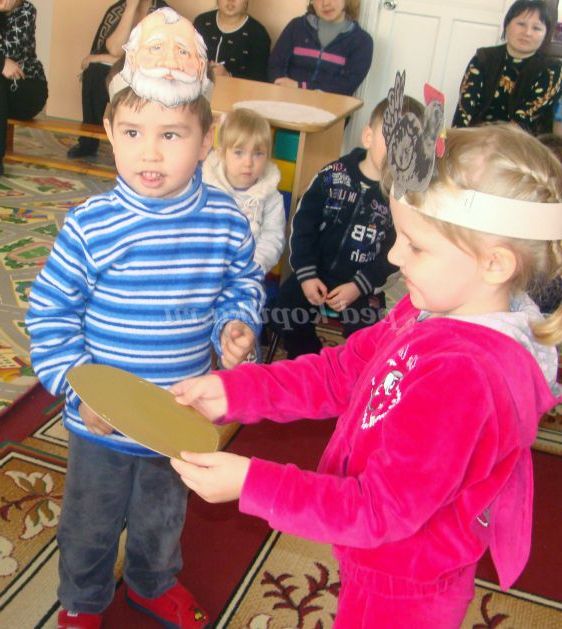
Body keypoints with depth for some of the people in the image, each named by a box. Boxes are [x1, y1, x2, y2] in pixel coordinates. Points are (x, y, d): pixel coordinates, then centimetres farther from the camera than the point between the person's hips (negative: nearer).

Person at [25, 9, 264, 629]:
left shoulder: (224, 221, -14)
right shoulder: (90, 227, -22)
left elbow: (243, 282, 5)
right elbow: (49, 313, -13)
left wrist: (235, 323, -15)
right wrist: (78, 389, -19)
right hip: (103, 422, -2)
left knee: (164, 515, 28)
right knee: (90, 520, 23)